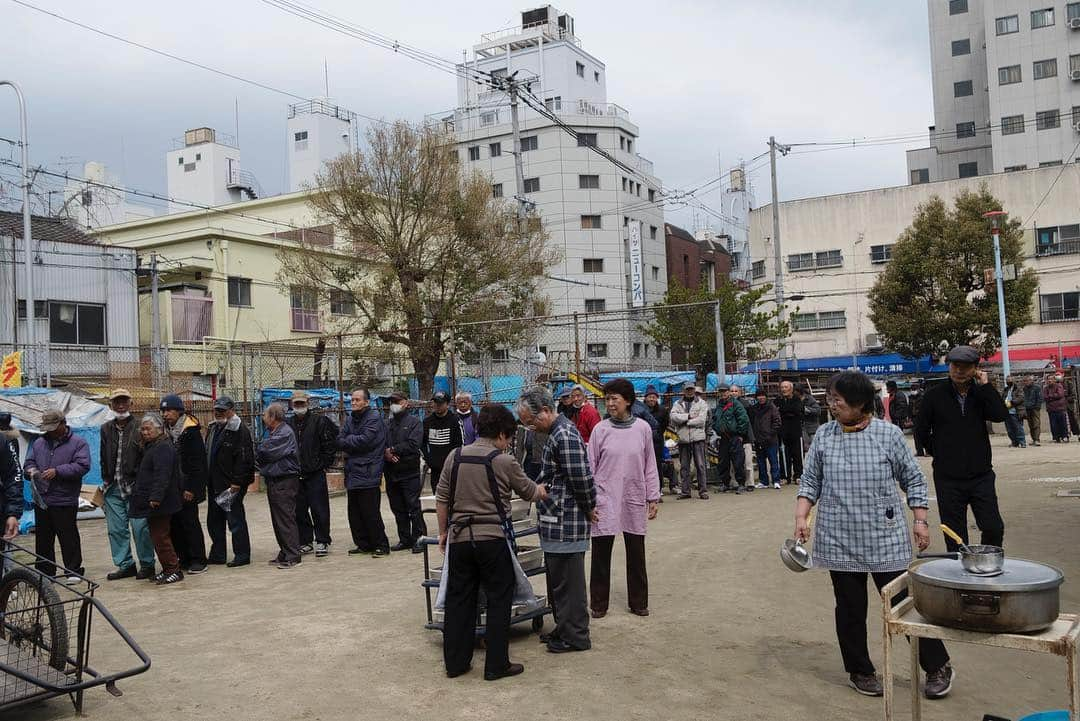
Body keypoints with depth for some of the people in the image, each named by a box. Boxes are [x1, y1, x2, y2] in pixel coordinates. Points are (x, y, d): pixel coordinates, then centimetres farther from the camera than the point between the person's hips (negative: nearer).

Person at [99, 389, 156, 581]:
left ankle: (147, 564, 8)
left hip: (134, 487, -6)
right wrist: (106, 481, 12)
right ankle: (125, 565, 19)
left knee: (140, 527, -4)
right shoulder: (106, 429, 13)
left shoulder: (139, 427, -5)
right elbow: (103, 458, 17)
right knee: (116, 529, 9)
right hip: (113, 487, 6)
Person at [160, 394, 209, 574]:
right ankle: (183, 559, 16)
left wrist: (191, 488, -18)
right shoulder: (167, 431, 11)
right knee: (175, 522, 8)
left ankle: (198, 561, 3)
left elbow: (197, 461, -14)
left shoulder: (191, 431, -11)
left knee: (190, 521, -4)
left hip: (187, 485, -7)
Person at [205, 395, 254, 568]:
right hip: (214, 485, 9)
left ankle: (242, 555, 7)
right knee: (214, 521, 15)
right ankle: (217, 554, 25)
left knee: (235, 520, -2)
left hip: (232, 485, -9)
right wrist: (208, 480, 15)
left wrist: (236, 482, -22)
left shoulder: (240, 429, -13)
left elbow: (244, 458, -19)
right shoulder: (212, 428, 15)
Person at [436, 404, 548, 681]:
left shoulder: (455, 457, 4)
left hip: (459, 537, 5)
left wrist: (443, 532, 18)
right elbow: (530, 492, 6)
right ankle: (496, 665, 12)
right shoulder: (504, 461, -8)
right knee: (499, 600, 8)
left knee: (458, 599, 13)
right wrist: (544, 491, 27)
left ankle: (455, 662, 21)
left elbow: (441, 499, 7)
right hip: (491, 538, -5)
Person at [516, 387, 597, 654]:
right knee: (557, 580, 19)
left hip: (565, 524, -10)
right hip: (556, 523, 10)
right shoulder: (557, 433, 13)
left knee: (567, 582, 2)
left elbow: (582, 478, -22)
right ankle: (564, 629, 31)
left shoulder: (565, 436, -20)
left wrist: (589, 508, -8)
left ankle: (575, 637, 14)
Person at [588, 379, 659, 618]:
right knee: (601, 555, 5)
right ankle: (598, 604, 19)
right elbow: (590, 468, 0)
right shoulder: (600, 430, -3)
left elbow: (650, 466, 6)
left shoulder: (643, 428, -1)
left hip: (634, 502, 1)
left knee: (636, 555, 10)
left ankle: (638, 602, 25)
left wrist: (653, 498, 4)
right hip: (605, 501, -1)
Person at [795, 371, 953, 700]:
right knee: (850, 608, 10)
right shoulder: (824, 435, 2)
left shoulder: (888, 434, -4)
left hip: (886, 540, -2)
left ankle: (938, 667, 21)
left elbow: (913, 479, 5)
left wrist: (919, 520, 0)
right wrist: (801, 517, -3)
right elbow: (810, 482, 8)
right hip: (840, 541, 2)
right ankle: (860, 671, 27)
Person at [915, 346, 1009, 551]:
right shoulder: (935, 395, -1)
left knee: (994, 528, -1)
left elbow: (1001, 415, -15)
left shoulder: (981, 393, 4)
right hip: (948, 478, -1)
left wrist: (985, 386, -14)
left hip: (981, 475, 1)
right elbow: (921, 430, 7)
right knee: (955, 535, 5)